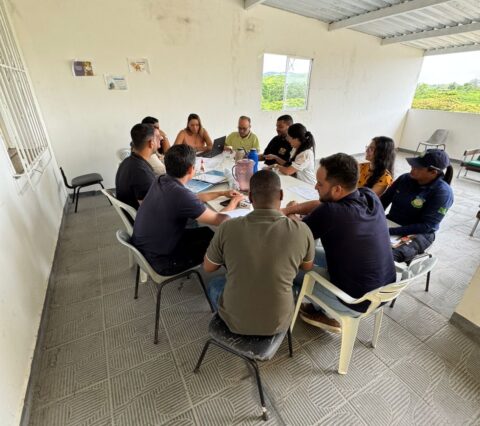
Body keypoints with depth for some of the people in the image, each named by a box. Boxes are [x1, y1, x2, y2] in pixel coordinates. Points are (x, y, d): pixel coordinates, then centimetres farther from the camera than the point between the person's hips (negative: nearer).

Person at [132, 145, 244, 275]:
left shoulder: (161, 180, -6)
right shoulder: (180, 194, -32)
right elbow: (219, 220, -19)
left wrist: (222, 193, 15)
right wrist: (234, 201, 0)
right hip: (160, 260, -7)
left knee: (206, 232, 18)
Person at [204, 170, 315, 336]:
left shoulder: (227, 228, -22)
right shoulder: (301, 231, -20)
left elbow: (208, 267, -3)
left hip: (235, 320, 0)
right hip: (278, 323, 1)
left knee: (215, 284, 31)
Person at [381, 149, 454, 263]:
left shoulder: (442, 192, -15)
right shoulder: (405, 178, -1)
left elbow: (426, 226, -20)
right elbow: (384, 200, 4)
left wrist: (390, 231, -30)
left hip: (419, 234, -5)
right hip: (390, 223, 6)